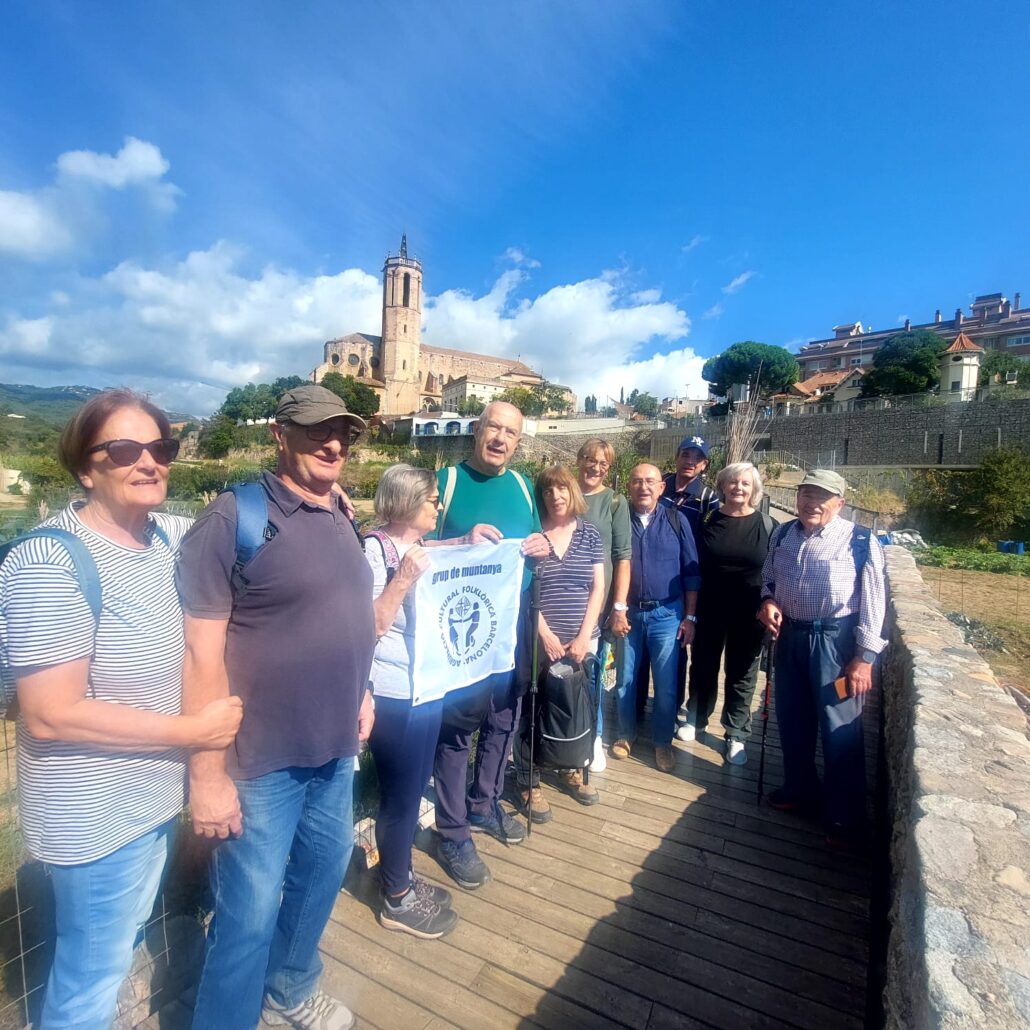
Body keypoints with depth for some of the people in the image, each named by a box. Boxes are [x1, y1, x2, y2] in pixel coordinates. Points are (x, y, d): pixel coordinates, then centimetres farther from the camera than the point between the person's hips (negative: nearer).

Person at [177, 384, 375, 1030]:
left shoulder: (341, 518, 6)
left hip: (335, 747, 8)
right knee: (250, 914, 8)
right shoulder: (234, 518, -16)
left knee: (323, 870, 23)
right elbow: (203, 653, -18)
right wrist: (208, 774, -17)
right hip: (261, 756, -7)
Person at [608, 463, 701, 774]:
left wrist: (690, 617, 0)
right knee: (624, 679, 12)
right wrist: (617, 609, -4)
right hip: (628, 612, 1)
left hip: (666, 614, 0)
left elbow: (691, 572, 2)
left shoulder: (676, 520, 0)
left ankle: (663, 741, 28)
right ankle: (626, 734, 33)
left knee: (666, 684, 7)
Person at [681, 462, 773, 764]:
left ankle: (736, 735, 28)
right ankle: (695, 720, 36)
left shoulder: (766, 525, -4)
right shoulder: (708, 521, -2)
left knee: (742, 673, 11)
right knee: (703, 666, 15)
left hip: (748, 613, -1)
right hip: (710, 609, 1)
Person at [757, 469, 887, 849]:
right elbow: (768, 576, 17)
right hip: (789, 637, 6)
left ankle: (845, 818, 23)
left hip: (835, 641, -5)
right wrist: (767, 600, -5)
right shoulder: (783, 534, 4)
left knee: (840, 729, 4)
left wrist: (865, 658, -13)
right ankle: (799, 790, 40)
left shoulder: (860, 541, -12)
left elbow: (873, 601, -11)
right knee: (791, 720, 17)